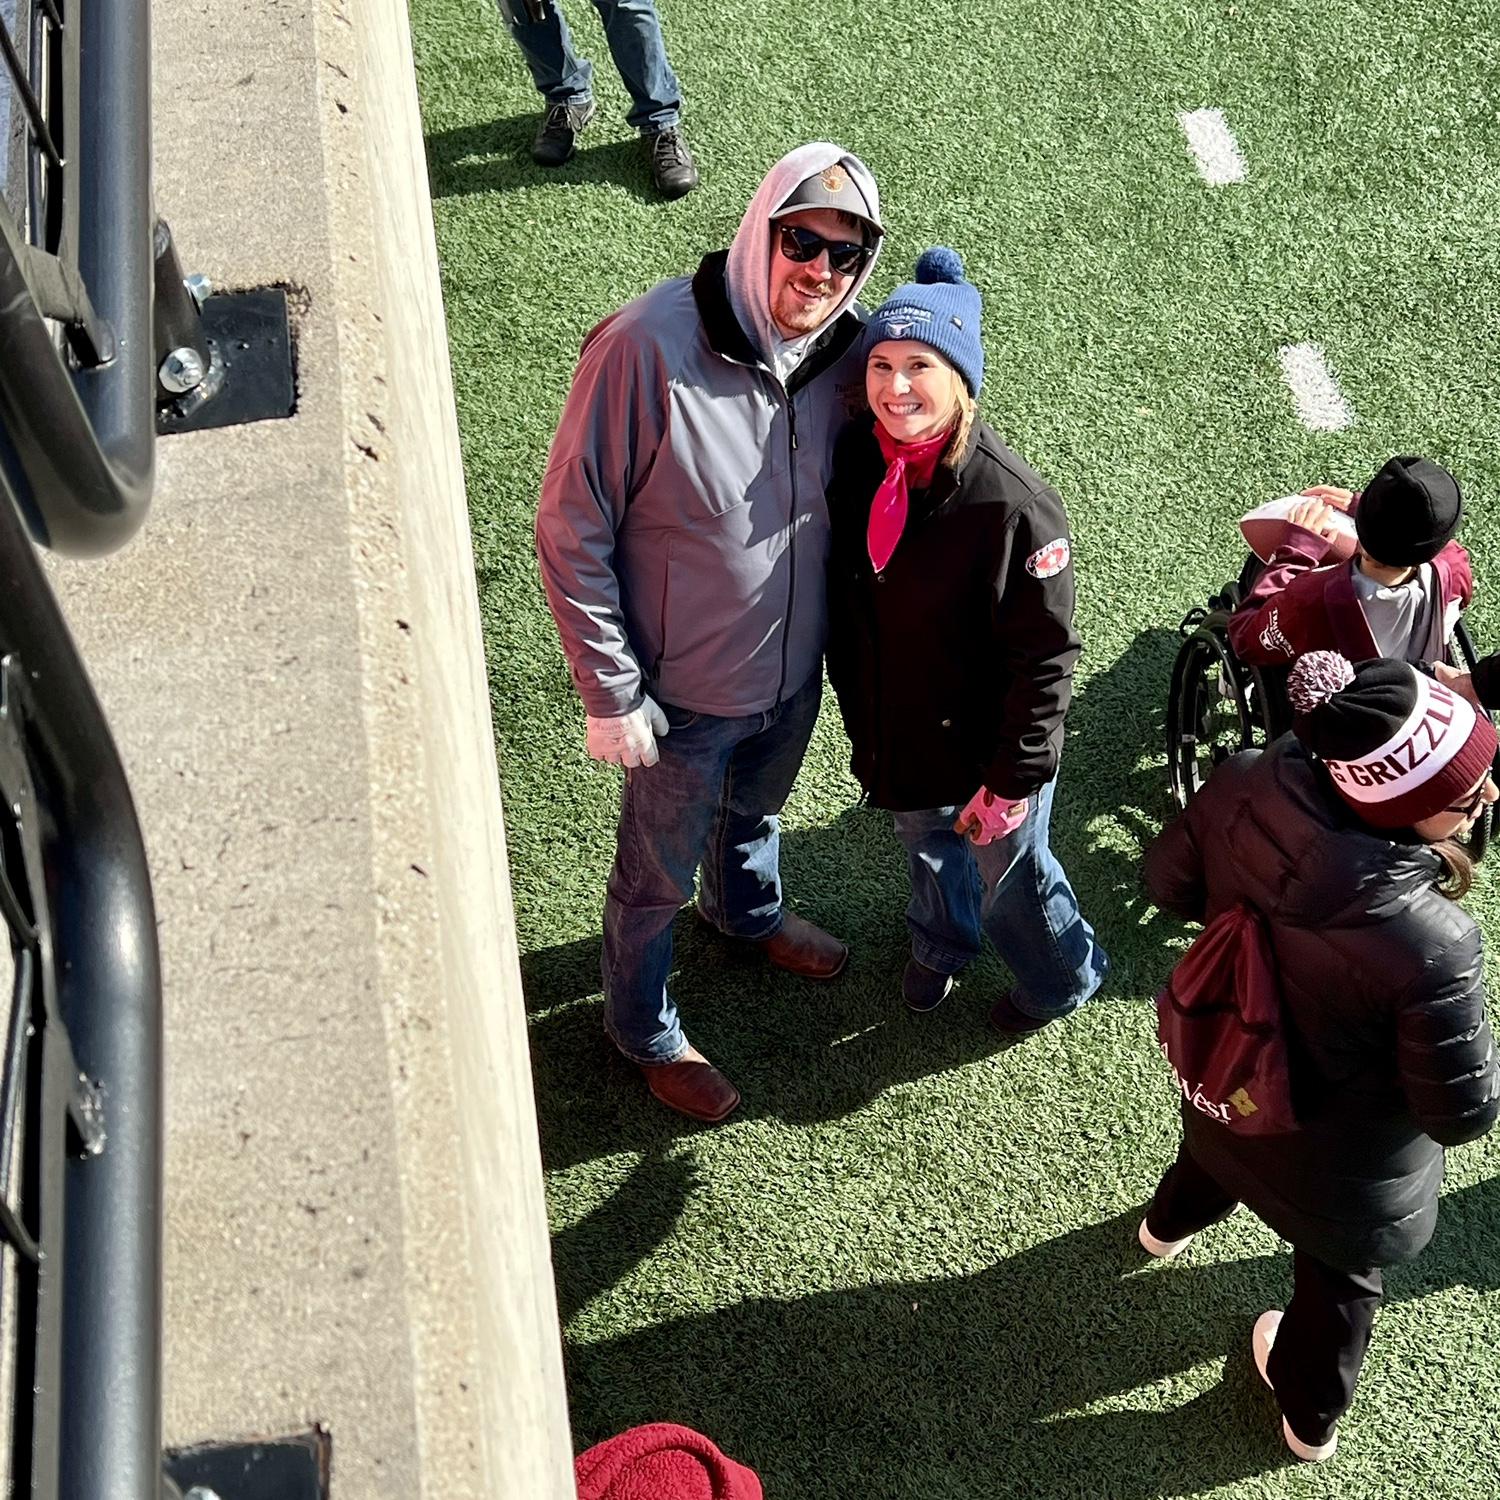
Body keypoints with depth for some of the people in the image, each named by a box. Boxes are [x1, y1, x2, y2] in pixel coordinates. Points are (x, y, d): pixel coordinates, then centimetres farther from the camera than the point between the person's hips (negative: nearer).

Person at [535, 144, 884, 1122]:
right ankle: (646, 1032, 46)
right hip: (686, 691, -5)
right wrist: (611, 695, -19)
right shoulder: (646, 346, -30)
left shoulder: (844, 351, -13)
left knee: (756, 810, 34)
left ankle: (751, 912, 67)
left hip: (795, 670, 5)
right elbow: (572, 533, -23)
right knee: (658, 875, 19)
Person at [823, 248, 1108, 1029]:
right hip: (896, 731, 6)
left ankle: (1062, 977, 51)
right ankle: (940, 941, 64)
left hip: (987, 742, -5)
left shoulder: (1015, 506, -32)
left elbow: (1044, 657, -24)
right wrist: (862, 717, 11)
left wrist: (1013, 780, -20)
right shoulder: (857, 459, -13)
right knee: (924, 845, 32)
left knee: (1008, 876, 19)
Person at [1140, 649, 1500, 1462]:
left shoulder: (1243, 785, -30)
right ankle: (1311, 1419, 59)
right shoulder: (1430, 943, -43)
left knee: (1216, 1151, 41)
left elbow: (1170, 883, -8)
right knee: (1337, 1281, 29)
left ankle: (1169, 1223, 75)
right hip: (1343, 1171, -5)